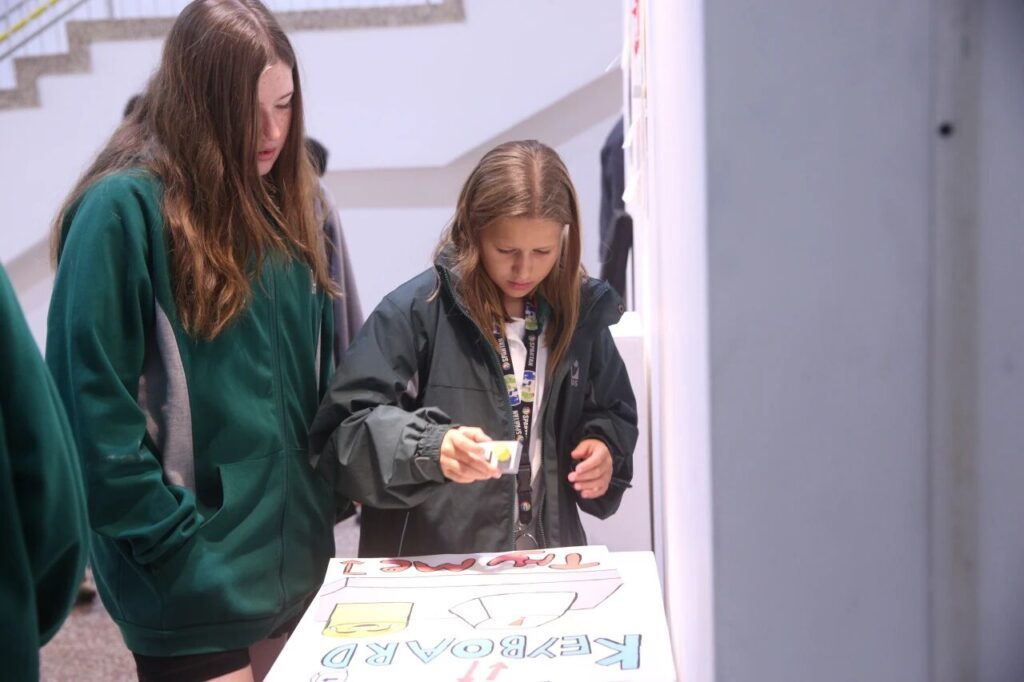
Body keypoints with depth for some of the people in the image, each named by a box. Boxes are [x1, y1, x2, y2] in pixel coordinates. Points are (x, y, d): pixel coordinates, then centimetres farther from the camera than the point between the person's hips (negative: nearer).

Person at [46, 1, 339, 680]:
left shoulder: (289, 202, 7)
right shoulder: (124, 209, -15)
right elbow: (95, 406, -16)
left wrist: (331, 490, 7)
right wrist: (169, 545, -14)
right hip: (194, 575, -6)